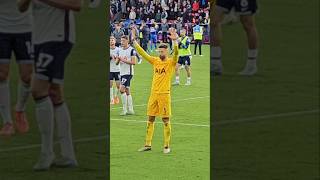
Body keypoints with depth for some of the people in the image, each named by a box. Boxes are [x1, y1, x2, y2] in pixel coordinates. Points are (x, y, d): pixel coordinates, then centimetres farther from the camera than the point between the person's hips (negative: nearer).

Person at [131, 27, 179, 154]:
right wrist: (134, 41, 4)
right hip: (153, 94, 5)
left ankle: (167, 146, 5)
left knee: (166, 120, -1)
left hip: (164, 95, -5)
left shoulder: (171, 62, -4)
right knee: (150, 119, 8)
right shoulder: (155, 61, 10)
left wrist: (175, 41, -38)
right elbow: (143, 54, 10)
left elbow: (176, 53, -22)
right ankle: (147, 144, 15)